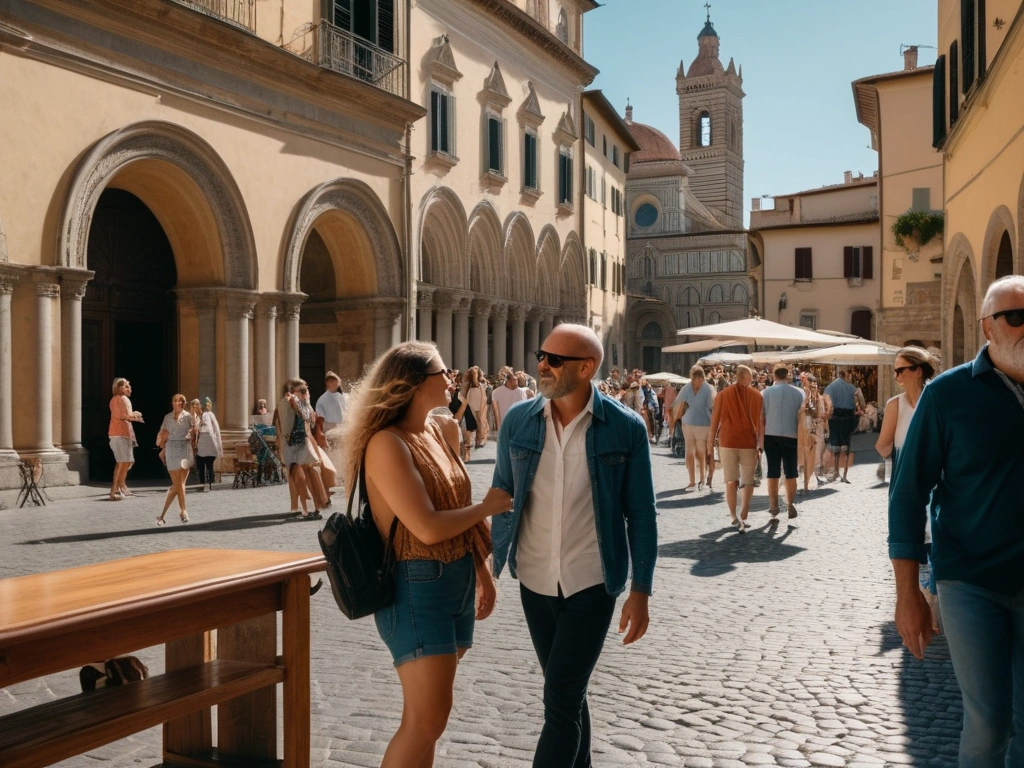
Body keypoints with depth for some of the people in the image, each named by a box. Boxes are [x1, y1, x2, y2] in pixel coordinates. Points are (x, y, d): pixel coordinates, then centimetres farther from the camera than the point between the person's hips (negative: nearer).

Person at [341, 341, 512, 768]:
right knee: (427, 718, -10)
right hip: (417, 585, -9)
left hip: (456, 581, 9)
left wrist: (482, 572, 18)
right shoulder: (388, 443, -17)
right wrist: (487, 507, -10)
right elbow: (428, 527, -24)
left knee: (429, 714, 14)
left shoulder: (434, 432, 10)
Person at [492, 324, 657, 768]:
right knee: (568, 694, 17)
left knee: (560, 701, -3)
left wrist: (640, 591, -6)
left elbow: (641, 514, -5)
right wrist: (488, 569, 6)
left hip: (592, 584, -3)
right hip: (534, 582, 3)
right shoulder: (518, 421, -3)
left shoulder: (626, 429, -11)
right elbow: (502, 497, 6)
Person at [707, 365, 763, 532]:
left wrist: (710, 447, 6)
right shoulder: (756, 395, 2)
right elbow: (761, 423, 2)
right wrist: (761, 445, 9)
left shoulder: (722, 395, 1)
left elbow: (714, 423, 1)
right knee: (748, 482, 9)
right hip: (749, 443, 0)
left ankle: (734, 516, -5)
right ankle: (743, 518, 4)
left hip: (727, 442, 0)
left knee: (731, 480, 7)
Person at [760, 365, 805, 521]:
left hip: (771, 435, 0)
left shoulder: (765, 392, 0)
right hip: (791, 436, 0)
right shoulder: (798, 392, 1)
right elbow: (801, 417, 0)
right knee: (791, 473, 9)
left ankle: (773, 507, 6)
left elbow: (761, 417, -2)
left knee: (773, 473, 4)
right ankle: (790, 505, 11)